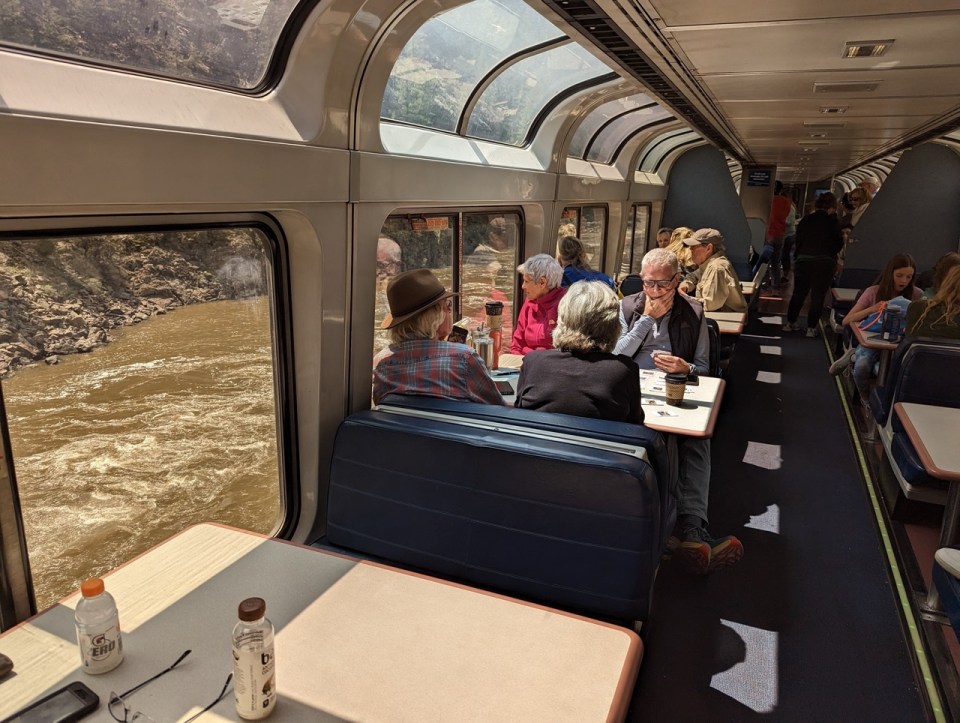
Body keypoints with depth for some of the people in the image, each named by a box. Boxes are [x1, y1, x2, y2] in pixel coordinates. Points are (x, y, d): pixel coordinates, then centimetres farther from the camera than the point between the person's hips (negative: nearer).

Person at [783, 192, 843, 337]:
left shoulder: (806, 219, 6)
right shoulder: (832, 220, -4)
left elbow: (798, 240, 9)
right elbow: (838, 243, -1)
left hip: (803, 260, 3)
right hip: (824, 262, -3)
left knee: (799, 293, 13)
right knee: (817, 296, 3)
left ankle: (790, 323, 16)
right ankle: (811, 328, 3)